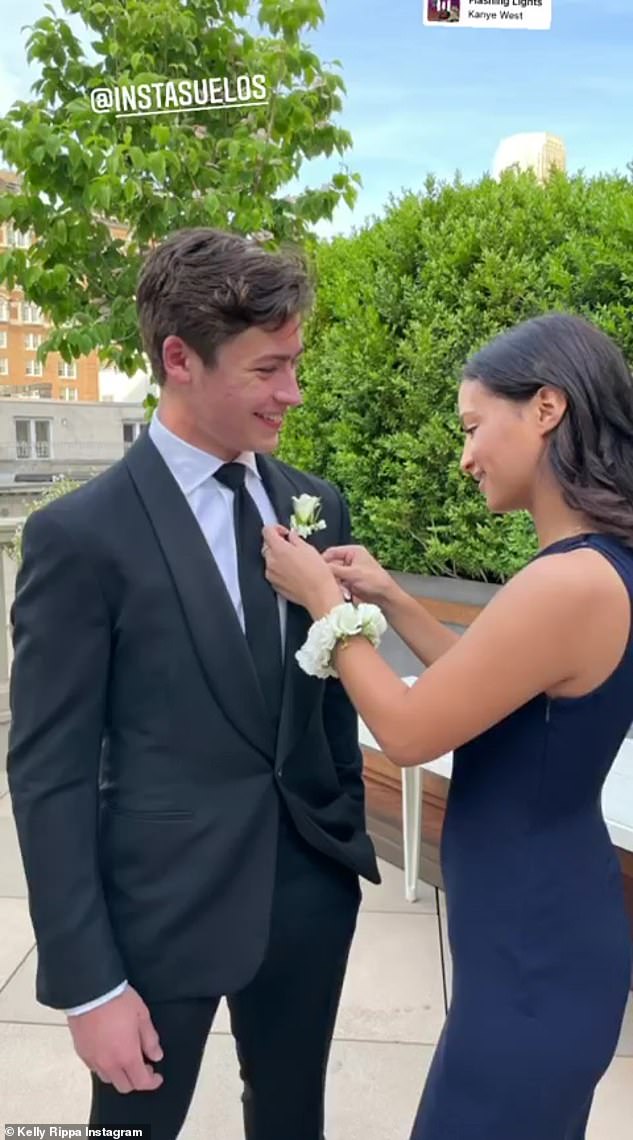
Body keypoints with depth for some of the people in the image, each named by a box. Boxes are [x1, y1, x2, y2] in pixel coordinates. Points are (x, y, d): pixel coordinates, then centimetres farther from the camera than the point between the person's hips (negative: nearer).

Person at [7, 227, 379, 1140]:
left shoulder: (316, 506, 1)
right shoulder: (81, 533, -15)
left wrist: (350, 837, 12)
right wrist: (88, 982, -11)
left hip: (311, 889, 5)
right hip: (164, 908, -4)